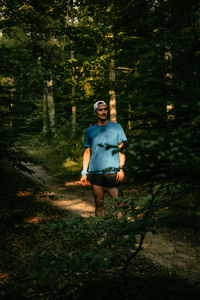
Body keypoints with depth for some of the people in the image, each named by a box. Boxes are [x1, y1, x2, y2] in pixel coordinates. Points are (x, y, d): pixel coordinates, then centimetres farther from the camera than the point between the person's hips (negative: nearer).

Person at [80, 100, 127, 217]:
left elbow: (121, 149, 7)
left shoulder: (116, 127, 10)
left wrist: (121, 169, -4)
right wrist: (84, 173, 6)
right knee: (99, 203, 6)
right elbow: (87, 152, 14)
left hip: (113, 171, -2)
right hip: (95, 171, 2)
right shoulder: (90, 131, 14)